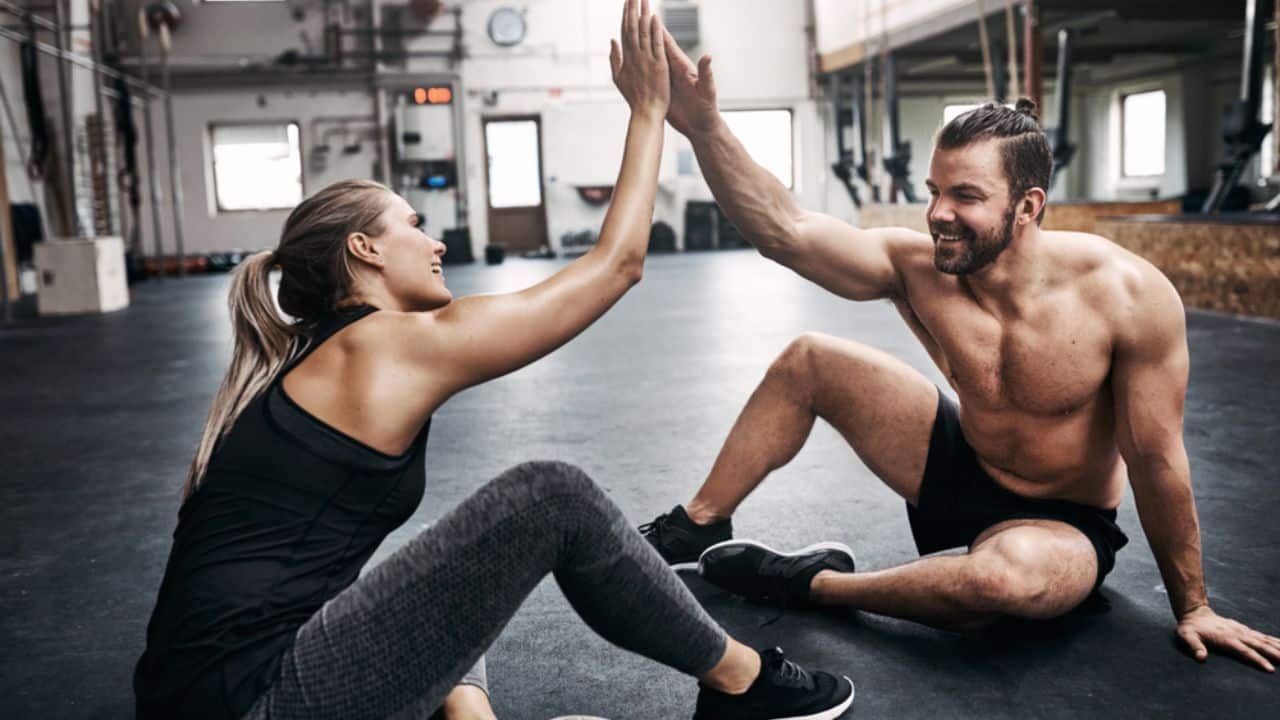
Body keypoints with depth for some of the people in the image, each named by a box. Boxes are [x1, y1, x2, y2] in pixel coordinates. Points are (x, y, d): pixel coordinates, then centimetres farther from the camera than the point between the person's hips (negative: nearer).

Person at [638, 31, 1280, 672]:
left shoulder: (1126, 295, -26)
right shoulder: (918, 265, -17)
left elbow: (1156, 460, -19)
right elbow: (784, 232, -28)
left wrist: (1192, 607, -7)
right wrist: (703, 126, -40)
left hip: (1062, 525, -4)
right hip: (958, 472, 4)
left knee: (1005, 577, -41)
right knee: (808, 360, -3)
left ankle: (812, 583, -14)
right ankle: (698, 527, 13)